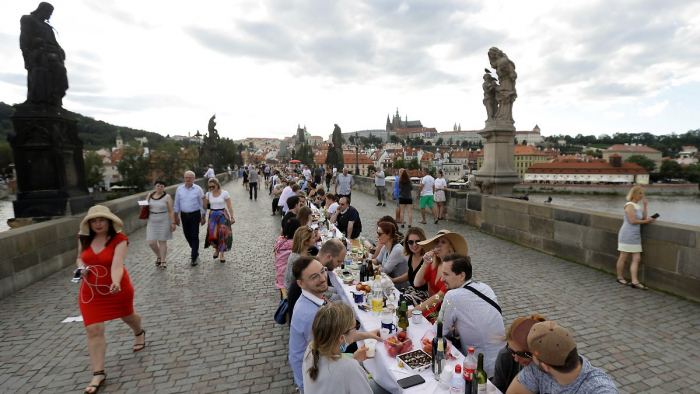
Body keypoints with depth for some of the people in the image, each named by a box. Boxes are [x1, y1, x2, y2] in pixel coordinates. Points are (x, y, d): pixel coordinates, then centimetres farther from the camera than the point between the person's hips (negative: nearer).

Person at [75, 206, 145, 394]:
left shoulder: (119, 239, -22)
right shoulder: (84, 238, -5)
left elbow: (117, 265, -33)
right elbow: (80, 257, 12)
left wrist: (116, 283, -51)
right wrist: (81, 267, -11)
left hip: (117, 287, -3)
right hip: (90, 290, 3)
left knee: (127, 316, 22)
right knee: (93, 330, -4)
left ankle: (139, 333, 57)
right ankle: (98, 373, 6)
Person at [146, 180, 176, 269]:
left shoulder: (167, 197, -6)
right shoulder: (150, 196, 7)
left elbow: (171, 211, -6)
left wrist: (173, 223, -9)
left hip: (164, 222, -4)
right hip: (152, 222, 4)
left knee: (162, 241, 4)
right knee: (151, 243, 1)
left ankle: (163, 261, 16)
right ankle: (158, 256, 28)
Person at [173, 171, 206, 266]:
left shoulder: (198, 189, -6)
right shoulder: (179, 189, 3)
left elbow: (202, 203, -2)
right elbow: (177, 203, 9)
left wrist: (203, 217, -2)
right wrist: (176, 216, 8)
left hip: (195, 215, -3)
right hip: (184, 215, 4)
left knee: (194, 236, -3)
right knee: (187, 235, 11)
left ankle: (194, 258, 3)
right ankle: (195, 251, 35)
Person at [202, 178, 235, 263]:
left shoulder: (224, 193, -7)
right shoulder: (208, 194, 3)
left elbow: (229, 206, -6)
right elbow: (206, 207, 9)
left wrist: (232, 217, -11)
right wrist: (204, 200, -9)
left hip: (223, 216, -2)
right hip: (212, 216, 2)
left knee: (222, 234, -3)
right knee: (212, 234, -10)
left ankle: (221, 254, 15)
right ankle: (216, 249, 22)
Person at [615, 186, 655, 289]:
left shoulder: (638, 205, 16)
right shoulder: (630, 205, -11)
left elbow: (644, 217, 9)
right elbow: (633, 221, -17)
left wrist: (645, 205, 5)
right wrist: (646, 221, -7)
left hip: (635, 236, 9)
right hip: (628, 234, -9)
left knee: (637, 258, 3)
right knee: (623, 257, 3)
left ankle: (635, 282, 3)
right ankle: (620, 277, 16)